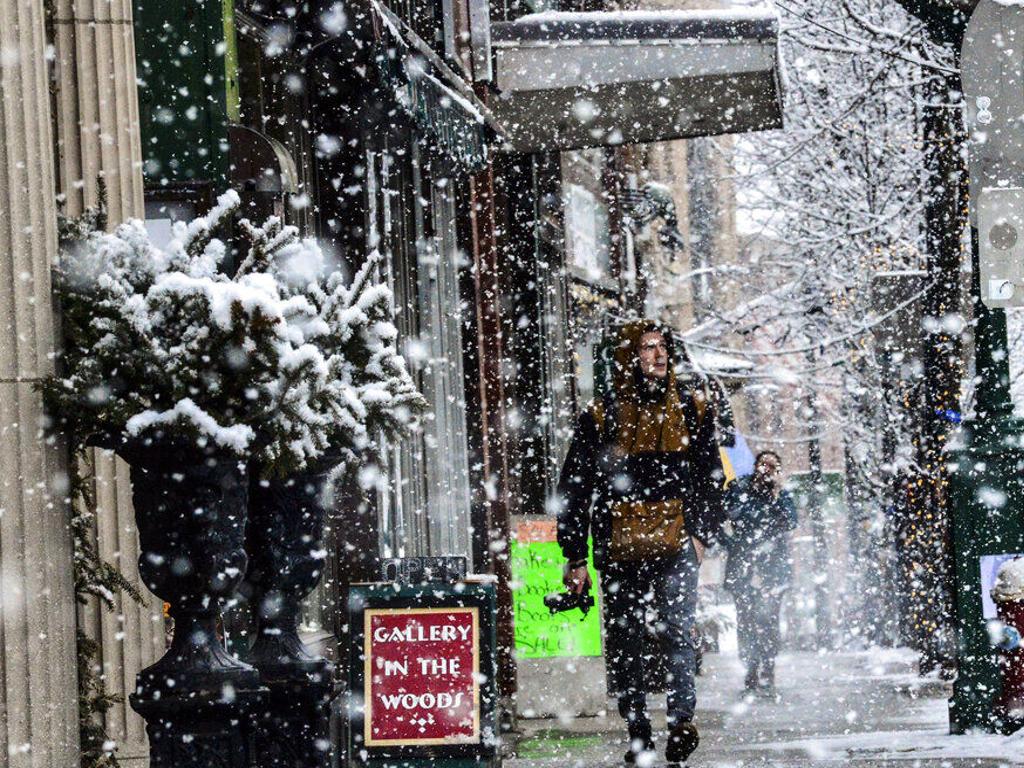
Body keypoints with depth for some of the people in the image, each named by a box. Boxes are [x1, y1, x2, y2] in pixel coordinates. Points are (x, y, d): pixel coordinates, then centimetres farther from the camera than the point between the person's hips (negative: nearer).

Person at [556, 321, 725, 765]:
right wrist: (575, 558, 4)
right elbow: (573, 490, 8)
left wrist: (702, 535, 3)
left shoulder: (690, 407, 11)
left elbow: (711, 477, 15)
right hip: (619, 550, 1)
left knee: (676, 628, -21)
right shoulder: (603, 416, 5)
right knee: (623, 649, 5)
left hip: (676, 545, -1)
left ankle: (681, 719, -18)